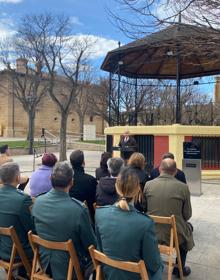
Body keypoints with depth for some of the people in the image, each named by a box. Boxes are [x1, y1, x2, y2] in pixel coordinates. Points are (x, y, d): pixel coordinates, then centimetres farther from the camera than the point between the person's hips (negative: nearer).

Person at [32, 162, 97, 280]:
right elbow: (90, 244, -17)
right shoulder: (79, 209, -30)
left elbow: (38, 229, 5)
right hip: (69, 268, -5)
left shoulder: (37, 202, -14)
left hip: (44, 262, 5)